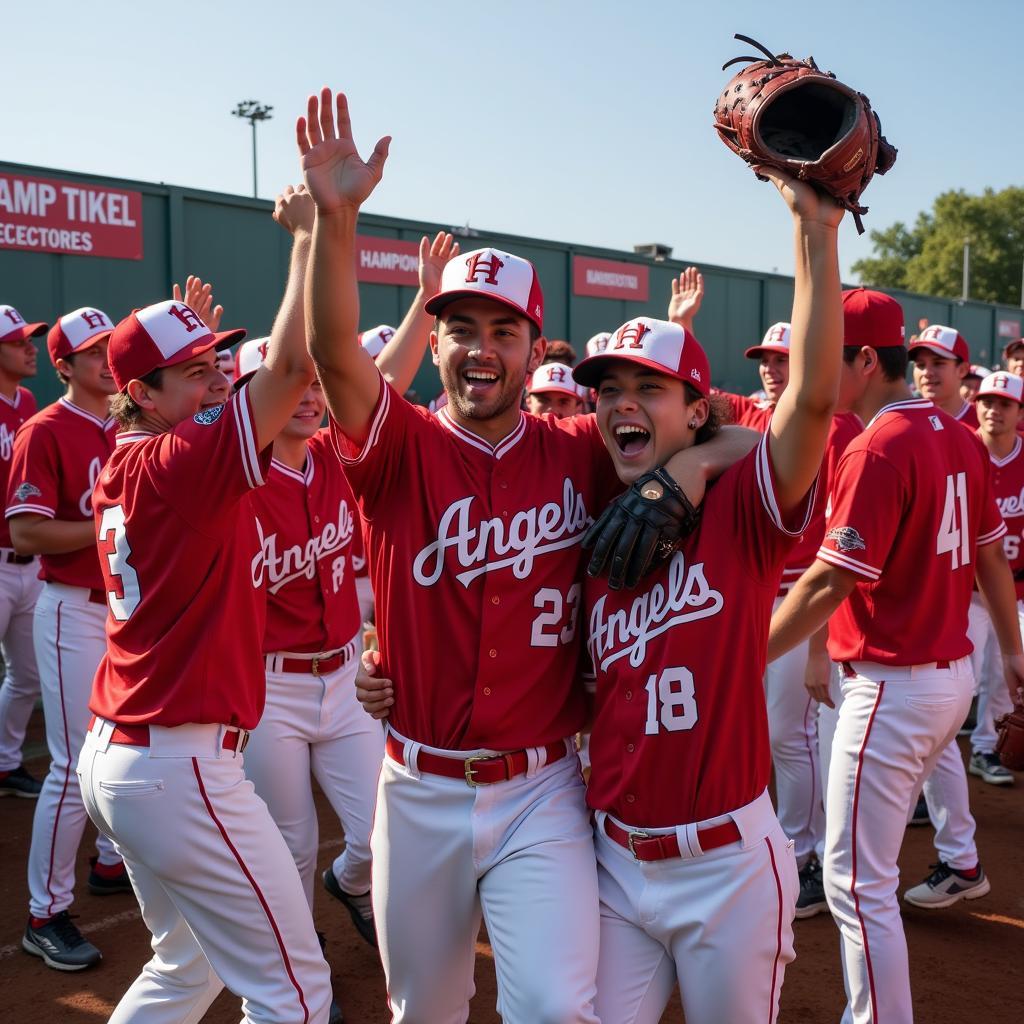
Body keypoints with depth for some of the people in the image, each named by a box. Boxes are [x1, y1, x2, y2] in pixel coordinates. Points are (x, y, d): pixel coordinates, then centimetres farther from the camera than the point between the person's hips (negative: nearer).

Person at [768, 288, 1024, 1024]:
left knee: (857, 882, -3)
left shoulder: (878, 447, -18)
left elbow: (829, 583, -22)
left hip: (892, 683, -9)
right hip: (955, 672, 9)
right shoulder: (960, 438, 7)